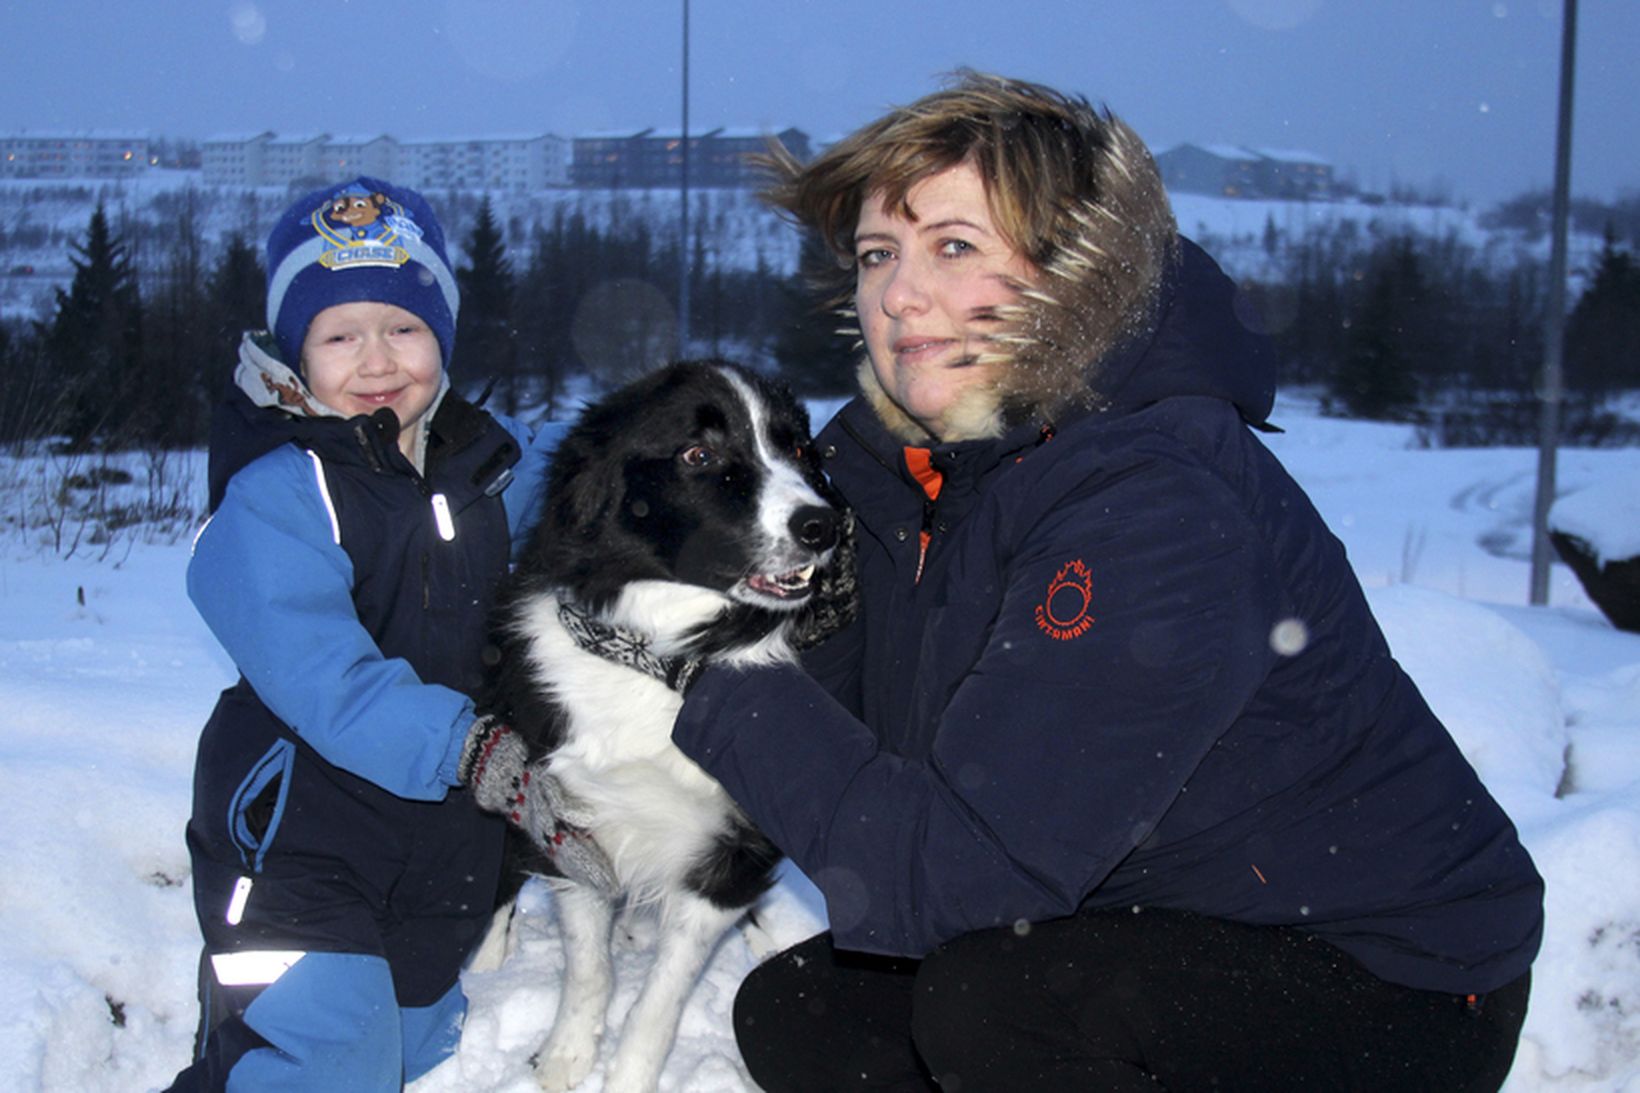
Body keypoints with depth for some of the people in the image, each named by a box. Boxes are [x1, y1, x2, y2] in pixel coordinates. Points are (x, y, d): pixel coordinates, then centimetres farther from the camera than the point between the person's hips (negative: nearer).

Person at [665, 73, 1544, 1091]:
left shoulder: (1163, 511, -29)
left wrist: (728, 699, -20)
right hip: (1148, 931, 8)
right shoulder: (908, 465, -1)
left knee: (986, 1003, -29)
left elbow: (949, 877, -30)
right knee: (798, 1012, 3)